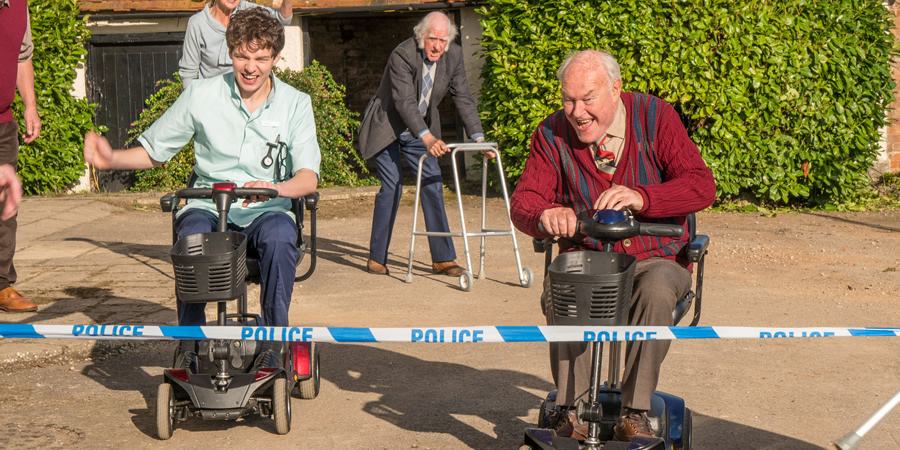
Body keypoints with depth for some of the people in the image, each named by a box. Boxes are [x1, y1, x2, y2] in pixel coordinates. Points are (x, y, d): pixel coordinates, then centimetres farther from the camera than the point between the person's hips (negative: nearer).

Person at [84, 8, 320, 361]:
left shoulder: (296, 104, 4)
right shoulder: (201, 95, 5)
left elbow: (309, 176, -7)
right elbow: (153, 151, 12)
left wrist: (274, 188, -30)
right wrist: (111, 158, -9)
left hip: (266, 212, 0)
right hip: (208, 206, 0)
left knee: (280, 236, -36)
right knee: (192, 236, -35)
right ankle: (191, 349, -19)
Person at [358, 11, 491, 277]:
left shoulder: (453, 56, -9)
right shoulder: (402, 55, -26)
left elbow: (463, 99, -4)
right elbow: (405, 102, -34)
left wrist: (478, 138, -15)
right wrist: (427, 138, -45)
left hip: (420, 130, 5)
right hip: (387, 128, -5)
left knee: (433, 182, -2)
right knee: (392, 186, -12)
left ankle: (443, 258, 3)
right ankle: (376, 259, 0)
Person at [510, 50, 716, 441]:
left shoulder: (654, 117, -8)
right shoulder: (552, 133, -2)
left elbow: (701, 185, -18)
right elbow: (523, 201, -9)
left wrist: (641, 198, -37)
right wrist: (545, 215, -35)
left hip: (654, 257, -1)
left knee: (656, 291, -35)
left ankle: (635, 412, -22)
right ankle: (571, 409, -20)